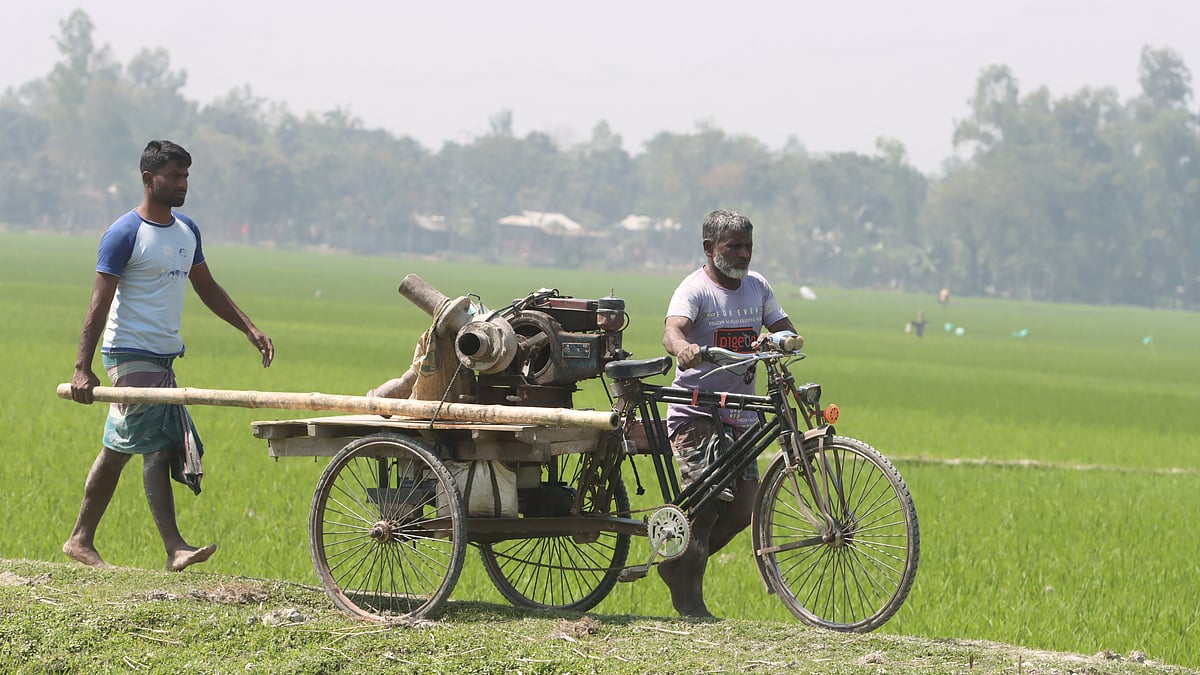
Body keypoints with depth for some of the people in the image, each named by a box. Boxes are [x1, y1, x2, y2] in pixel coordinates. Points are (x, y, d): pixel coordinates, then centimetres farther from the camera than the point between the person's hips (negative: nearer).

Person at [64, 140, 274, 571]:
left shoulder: (187, 231, 13)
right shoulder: (124, 234, -11)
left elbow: (207, 288, 24)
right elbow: (100, 303, -14)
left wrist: (250, 329, 15)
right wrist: (83, 368, -20)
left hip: (163, 357, 8)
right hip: (131, 355, -8)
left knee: (118, 451, 12)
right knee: (158, 448, -14)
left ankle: (81, 540, 19)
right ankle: (174, 548, -18)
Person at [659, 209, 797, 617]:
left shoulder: (757, 286, 11)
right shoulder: (695, 289, -10)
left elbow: (787, 331, 8)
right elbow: (672, 330, -27)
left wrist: (779, 340, -17)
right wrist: (684, 348, -52)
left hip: (740, 416, 6)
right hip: (696, 412, -6)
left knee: (741, 510, 1)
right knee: (706, 501, -18)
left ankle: (678, 566, 22)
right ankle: (688, 598, -7)